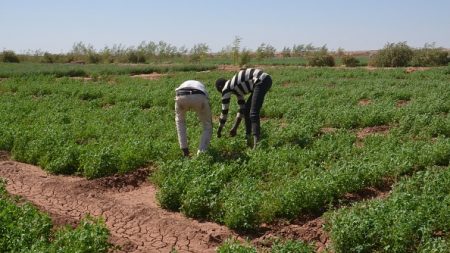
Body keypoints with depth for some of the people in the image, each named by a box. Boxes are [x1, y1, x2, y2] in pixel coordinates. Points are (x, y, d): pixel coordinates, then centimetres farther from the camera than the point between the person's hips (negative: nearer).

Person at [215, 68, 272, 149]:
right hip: (266, 80, 10)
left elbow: (224, 111, 8)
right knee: (246, 109, 19)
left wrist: (219, 130, 19)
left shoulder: (226, 88, 3)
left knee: (254, 114, -16)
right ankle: (248, 137, 24)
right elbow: (242, 107, 31)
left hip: (262, 81, -10)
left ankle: (256, 144, -28)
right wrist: (235, 128, 33)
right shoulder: (236, 86, 27)